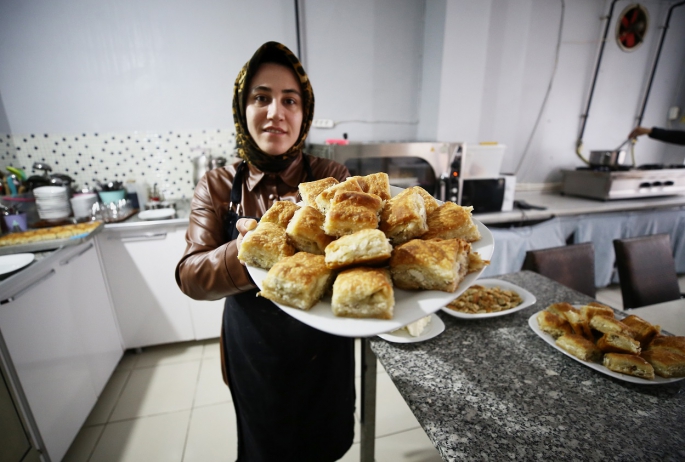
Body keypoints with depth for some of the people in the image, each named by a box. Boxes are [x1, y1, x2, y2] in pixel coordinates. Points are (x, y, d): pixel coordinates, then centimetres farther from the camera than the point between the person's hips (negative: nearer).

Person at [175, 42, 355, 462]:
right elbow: (191, 276, -14)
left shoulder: (332, 178, -10)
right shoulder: (218, 187, -8)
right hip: (254, 355, 1)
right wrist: (244, 255, -36)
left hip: (325, 348, 0)